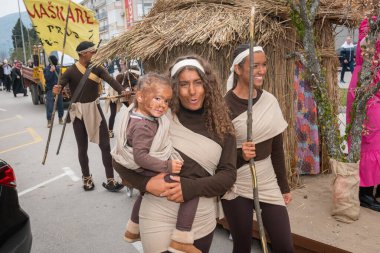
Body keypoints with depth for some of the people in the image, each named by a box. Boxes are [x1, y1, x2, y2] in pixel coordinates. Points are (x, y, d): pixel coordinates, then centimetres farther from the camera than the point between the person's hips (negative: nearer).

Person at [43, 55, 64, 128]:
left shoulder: (58, 68, 7)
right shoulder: (46, 69, -7)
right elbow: (47, 78, -20)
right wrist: (51, 71, -26)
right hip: (50, 89, -5)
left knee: (60, 104, 10)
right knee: (49, 105, -5)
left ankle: (60, 118, 23)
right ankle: (49, 120, 0)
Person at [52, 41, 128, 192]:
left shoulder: (97, 68, -4)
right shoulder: (71, 71, -11)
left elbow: (110, 79, -20)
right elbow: (60, 85, -21)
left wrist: (122, 91, -39)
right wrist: (56, 90, -47)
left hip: (95, 108, 2)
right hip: (79, 111, -2)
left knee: (105, 145, -2)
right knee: (82, 148, 9)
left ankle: (110, 180, 6)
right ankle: (86, 178, 29)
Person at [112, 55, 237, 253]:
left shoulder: (220, 126, -2)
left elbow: (228, 174, -5)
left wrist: (191, 187, -20)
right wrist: (146, 183, -19)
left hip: (203, 221, 3)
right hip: (160, 219, -3)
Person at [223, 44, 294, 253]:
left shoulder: (270, 100, 1)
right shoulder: (225, 106, -15)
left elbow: (277, 147, 8)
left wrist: (284, 186, 12)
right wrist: (240, 155, -30)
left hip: (268, 183, 4)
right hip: (236, 188, -4)